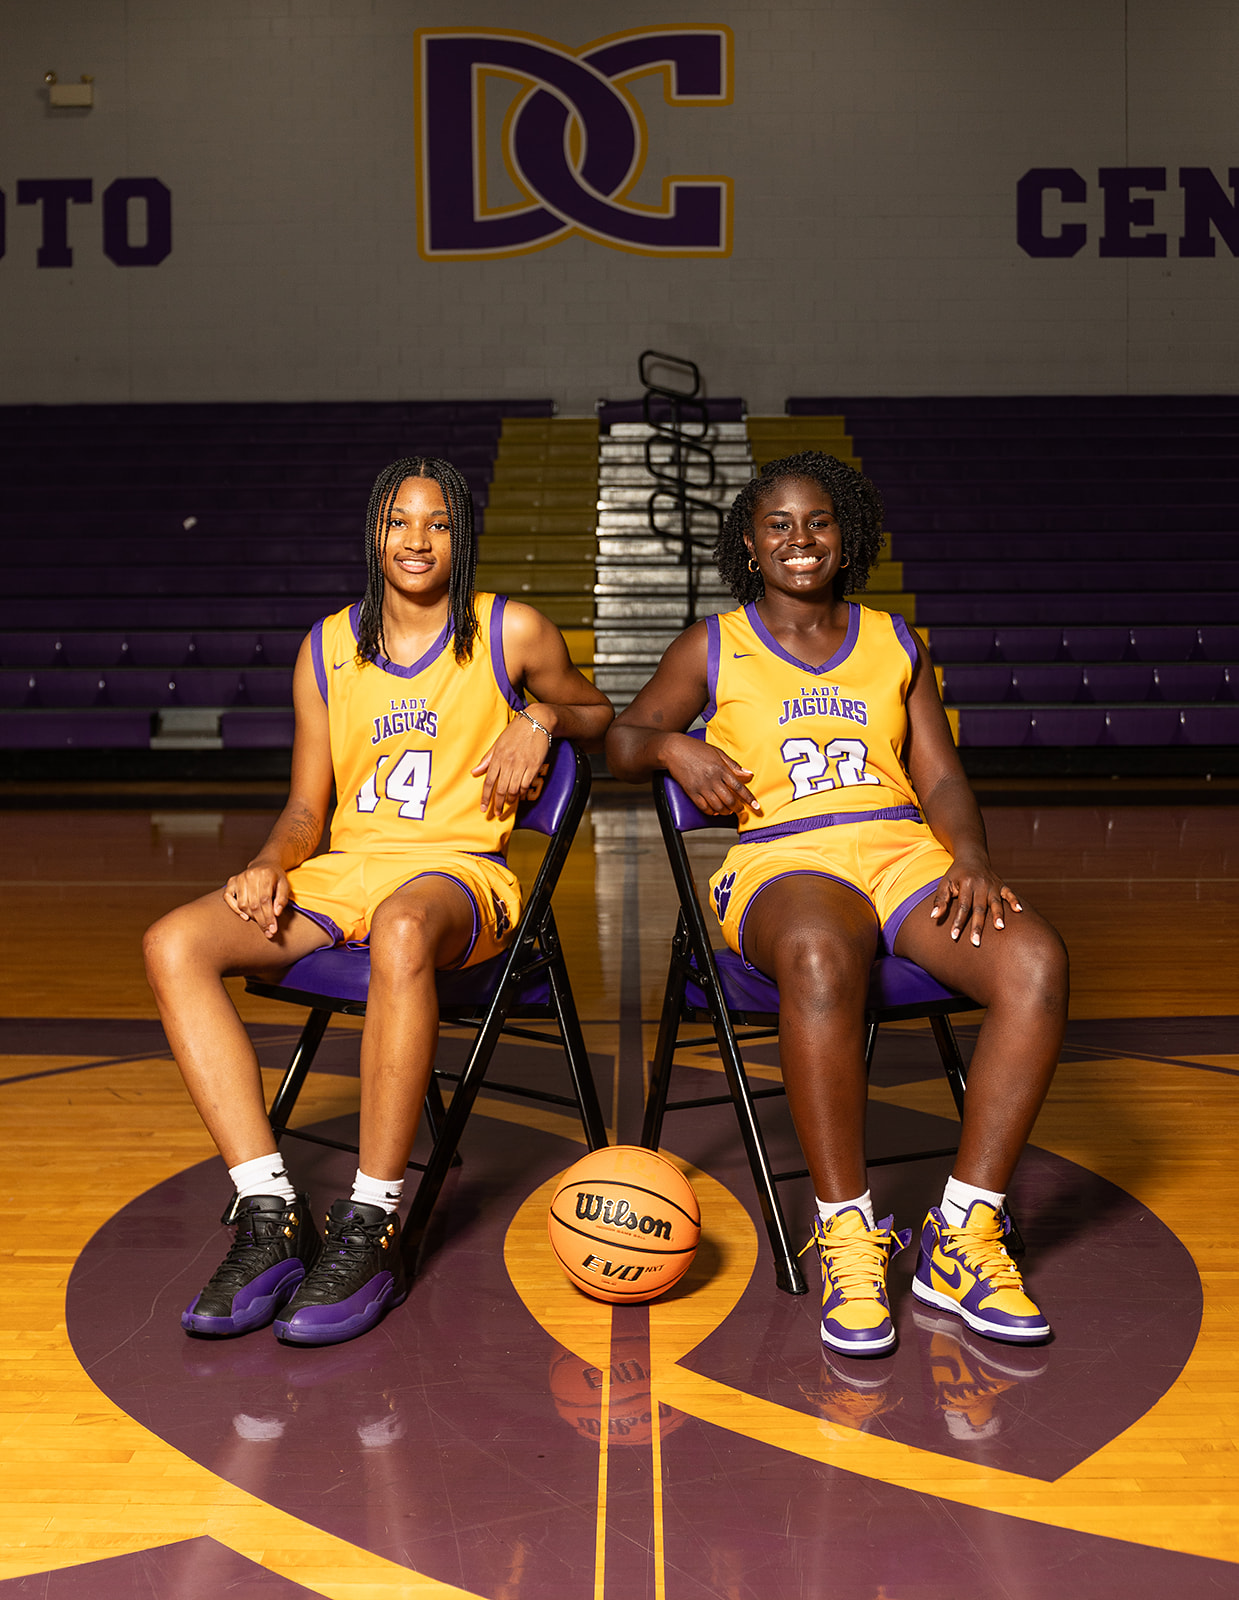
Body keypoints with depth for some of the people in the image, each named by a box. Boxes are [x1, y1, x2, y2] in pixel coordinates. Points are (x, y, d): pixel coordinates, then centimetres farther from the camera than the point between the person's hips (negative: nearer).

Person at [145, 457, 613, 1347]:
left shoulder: (513, 633, 5)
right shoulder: (328, 648, 13)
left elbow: (598, 715, 20)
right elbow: (308, 806, 15)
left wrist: (542, 718, -2)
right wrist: (272, 864, -6)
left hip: (459, 872, -4)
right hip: (344, 870, 4)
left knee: (402, 933, -42)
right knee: (175, 945, -22)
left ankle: (371, 1231, -32)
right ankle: (271, 1220, -24)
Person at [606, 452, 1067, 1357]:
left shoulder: (894, 642, 20)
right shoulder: (713, 649, 15)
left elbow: (941, 778, 15)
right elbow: (622, 741, 20)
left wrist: (974, 862, -5)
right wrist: (675, 747, -4)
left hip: (908, 852, 3)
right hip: (785, 864, -3)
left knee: (1036, 962, -29)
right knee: (821, 960, -41)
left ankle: (964, 1239, -20)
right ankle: (849, 1238, -26)